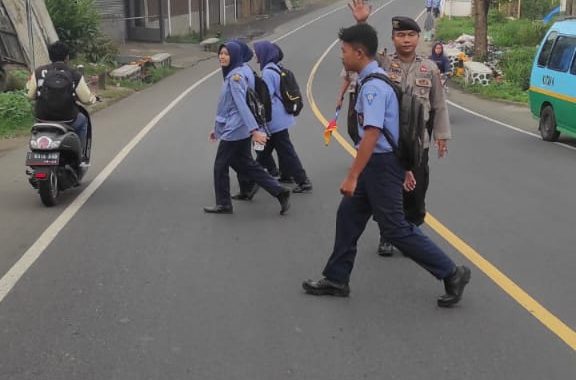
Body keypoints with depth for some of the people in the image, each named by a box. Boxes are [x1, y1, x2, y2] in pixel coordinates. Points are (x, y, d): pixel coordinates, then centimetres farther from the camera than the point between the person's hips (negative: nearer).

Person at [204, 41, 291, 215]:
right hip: (239, 130, 9)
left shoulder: (235, 76, -15)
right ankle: (280, 192, 8)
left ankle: (223, 204, 18)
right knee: (246, 165, 11)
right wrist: (217, 128, 26)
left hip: (234, 131, -9)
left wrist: (254, 130, -31)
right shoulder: (230, 75, 14)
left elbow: (241, 105, -25)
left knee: (220, 166, 5)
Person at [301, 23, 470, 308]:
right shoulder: (373, 80, 9)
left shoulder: (373, 87, -21)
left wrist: (352, 177, -28)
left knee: (395, 228, -3)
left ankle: (451, 274, 6)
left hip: (382, 164, -10)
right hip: (376, 162, 10)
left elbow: (372, 135, -28)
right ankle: (336, 279, 25)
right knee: (348, 216, 14)